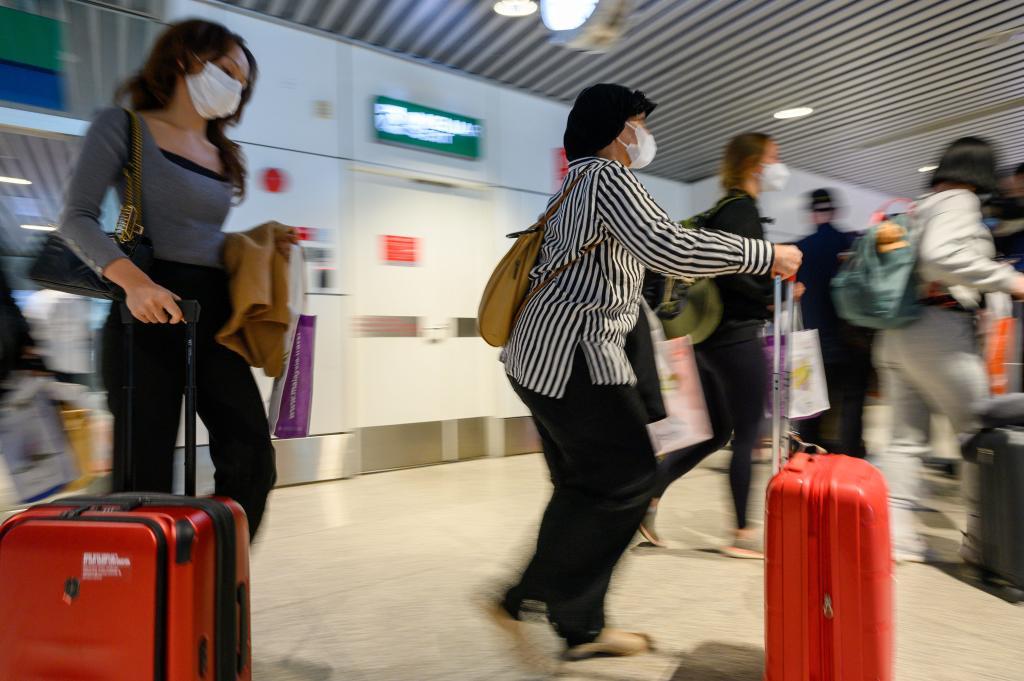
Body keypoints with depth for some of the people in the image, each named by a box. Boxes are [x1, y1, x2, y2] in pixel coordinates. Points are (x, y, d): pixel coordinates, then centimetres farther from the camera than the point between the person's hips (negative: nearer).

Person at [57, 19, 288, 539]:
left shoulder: (223, 156, 22)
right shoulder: (123, 127, 5)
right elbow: (78, 218, -7)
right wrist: (133, 280, -24)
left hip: (214, 315, 6)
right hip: (151, 312, -5)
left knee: (252, 460, -4)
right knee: (144, 471, -3)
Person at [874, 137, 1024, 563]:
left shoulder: (917, 208, 20)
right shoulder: (959, 201, -4)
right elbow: (940, 256, -22)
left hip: (895, 333, 8)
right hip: (938, 328, -8)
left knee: (906, 437, 8)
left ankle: (895, 534, 8)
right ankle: (982, 538, 10)